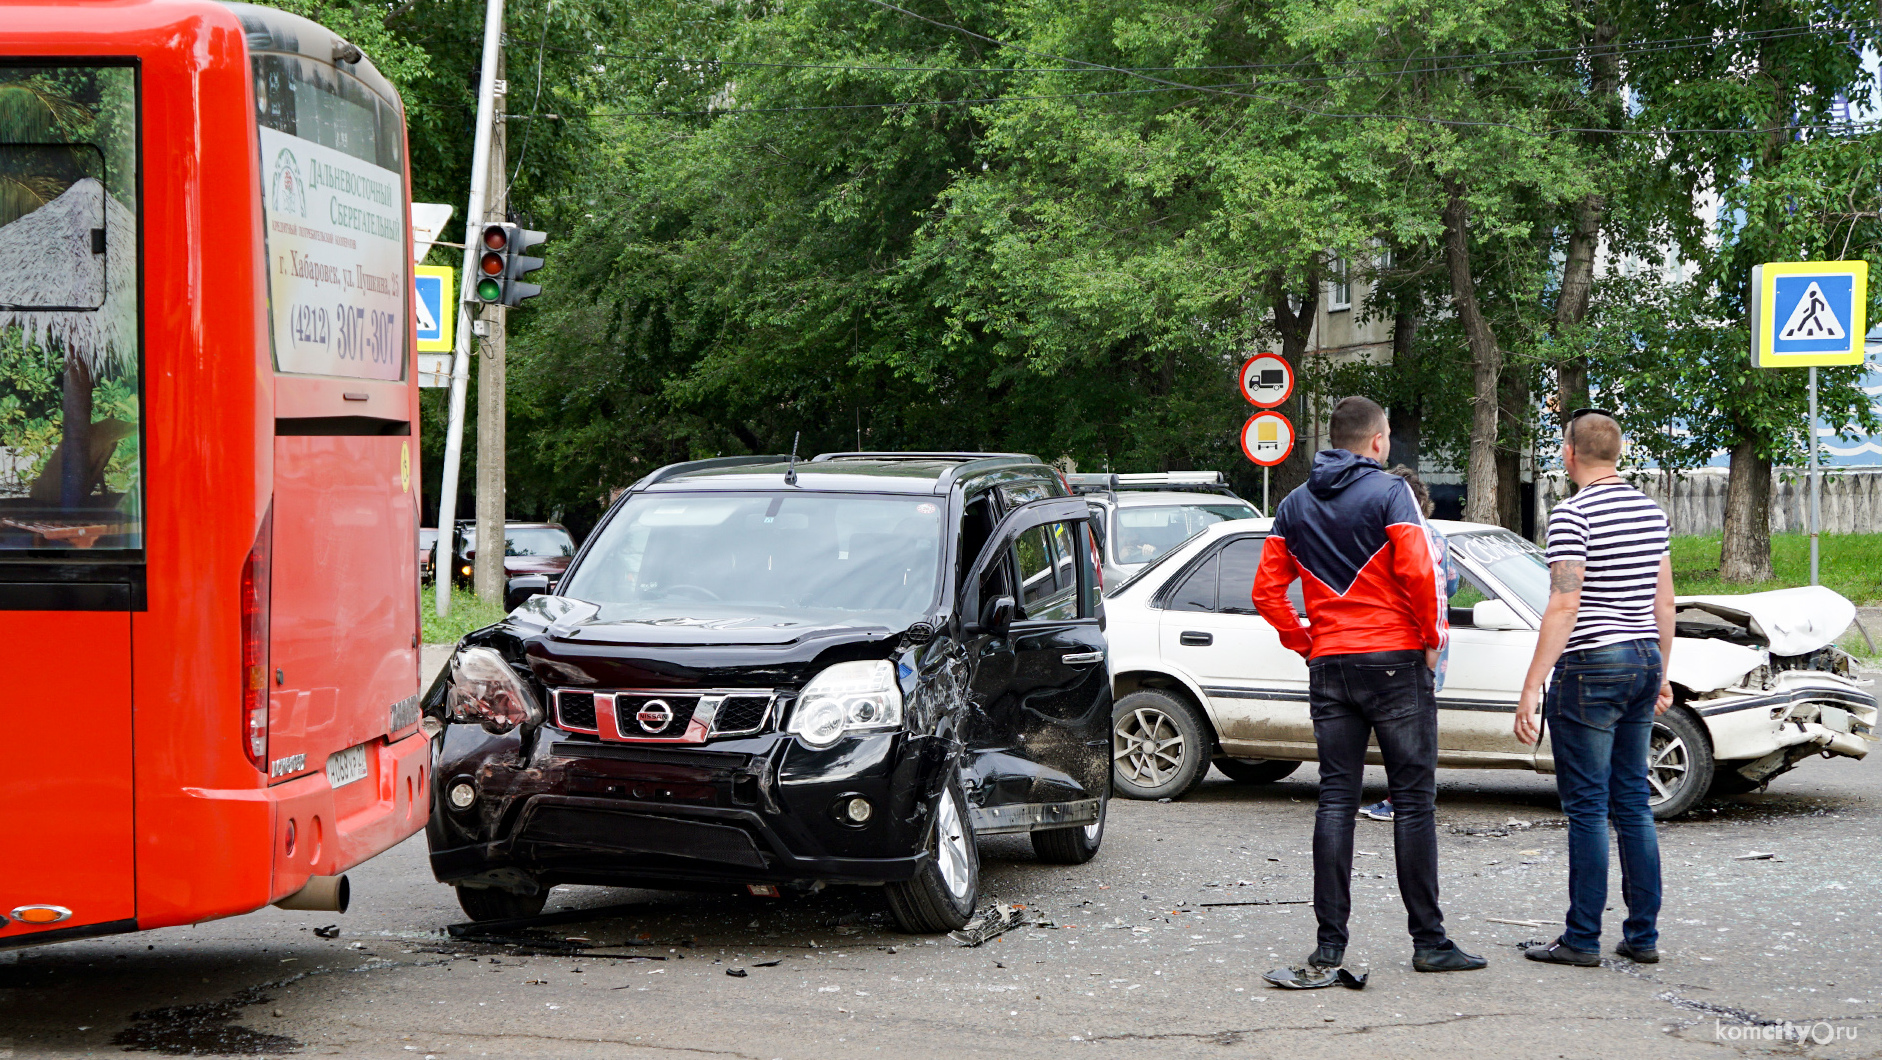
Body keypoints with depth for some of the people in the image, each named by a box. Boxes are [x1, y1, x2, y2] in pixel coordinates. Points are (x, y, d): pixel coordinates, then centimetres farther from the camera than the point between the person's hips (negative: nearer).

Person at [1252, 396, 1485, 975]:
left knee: (1335, 799, 6)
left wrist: (1305, 642, 14)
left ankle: (1330, 942, 2)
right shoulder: (1389, 492, -6)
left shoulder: (1294, 506, 11)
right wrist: (1432, 637, -3)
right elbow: (1418, 571, -16)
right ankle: (1428, 941, 1)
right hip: (1394, 661, -5)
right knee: (1413, 799, 0)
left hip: (1328, 666, 5)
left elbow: (1266, 591, 8)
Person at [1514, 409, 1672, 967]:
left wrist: (1531, 688, -18)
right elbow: (1664, 602, 15)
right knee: (1633, 803, 12)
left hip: (1591, 667, -7)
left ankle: (1583, 940, 1)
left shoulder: (1572, 515, -13)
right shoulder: (1652, 511, 11)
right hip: (1644, 660, 7)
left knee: (1588, 807, -3)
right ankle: (1643, 935, 14)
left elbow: (1564, 607, -19)